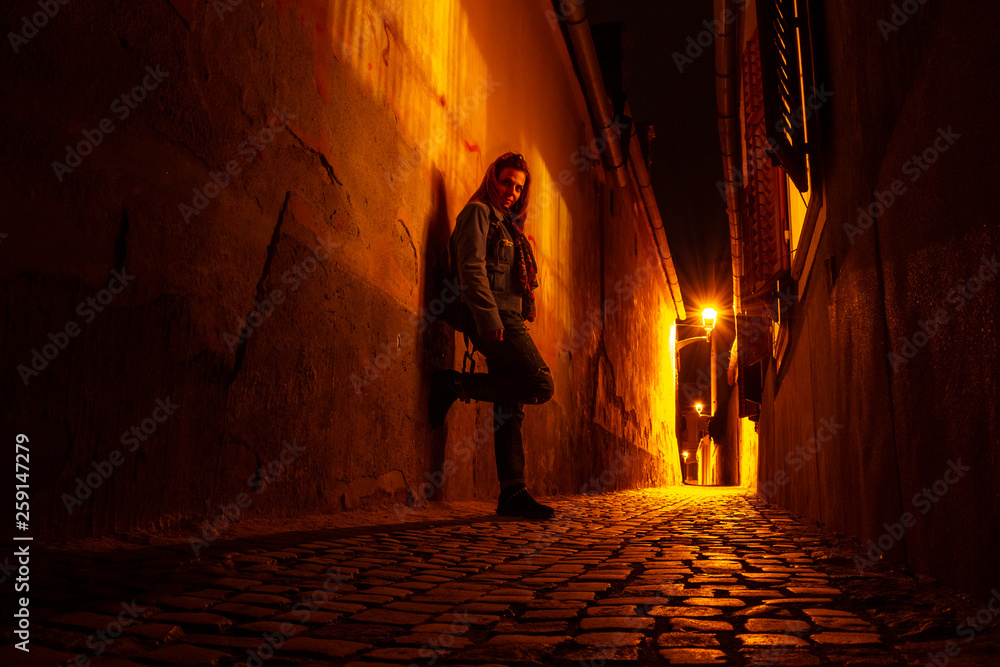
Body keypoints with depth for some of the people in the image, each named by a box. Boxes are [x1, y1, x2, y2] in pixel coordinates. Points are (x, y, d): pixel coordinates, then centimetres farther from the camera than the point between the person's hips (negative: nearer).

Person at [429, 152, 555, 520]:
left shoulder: (506, 225, 29)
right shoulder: (477, 213, 2)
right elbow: (471, 268, -11)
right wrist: (490, 318, -21)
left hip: (508, 320, 9)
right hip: (494, 319, -9)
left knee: (510, 405, 3)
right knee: (541, 386, -19)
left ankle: (512, 493, 3)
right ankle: (453, 385, -12)